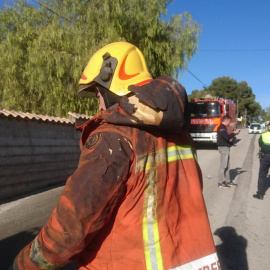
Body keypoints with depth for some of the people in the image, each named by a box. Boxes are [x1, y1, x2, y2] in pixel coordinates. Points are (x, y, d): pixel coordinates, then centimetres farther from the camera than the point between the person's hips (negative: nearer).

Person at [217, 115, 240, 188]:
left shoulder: (223, 127, 18)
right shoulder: (221, 128, -16)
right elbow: (227, 137, -26)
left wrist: (232, 134, 4)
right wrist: (234, 133, -11)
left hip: (226, 147, 11)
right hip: (223, 147, -11)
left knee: (227, 166, 14)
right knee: (223, 166, -6)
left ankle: (228, 181, 22)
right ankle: (220, 182, -1)